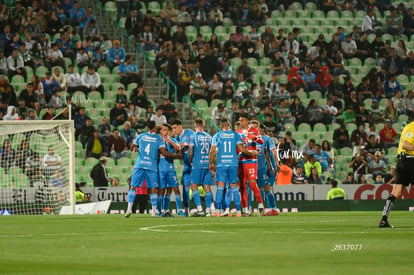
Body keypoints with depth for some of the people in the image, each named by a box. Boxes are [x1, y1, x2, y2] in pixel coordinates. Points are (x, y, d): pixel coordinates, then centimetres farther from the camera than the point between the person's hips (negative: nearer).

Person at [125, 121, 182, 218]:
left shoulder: (141, 136, 9)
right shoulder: (158, 139, 2)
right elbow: (164, 152, -6)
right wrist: (176, 156, 5)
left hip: (139, 165, 1)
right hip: (152, 166, -1)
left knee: (133, 187, 4)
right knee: (153, 189, 5)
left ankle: (129, 209, -9)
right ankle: (154, 211, 1)